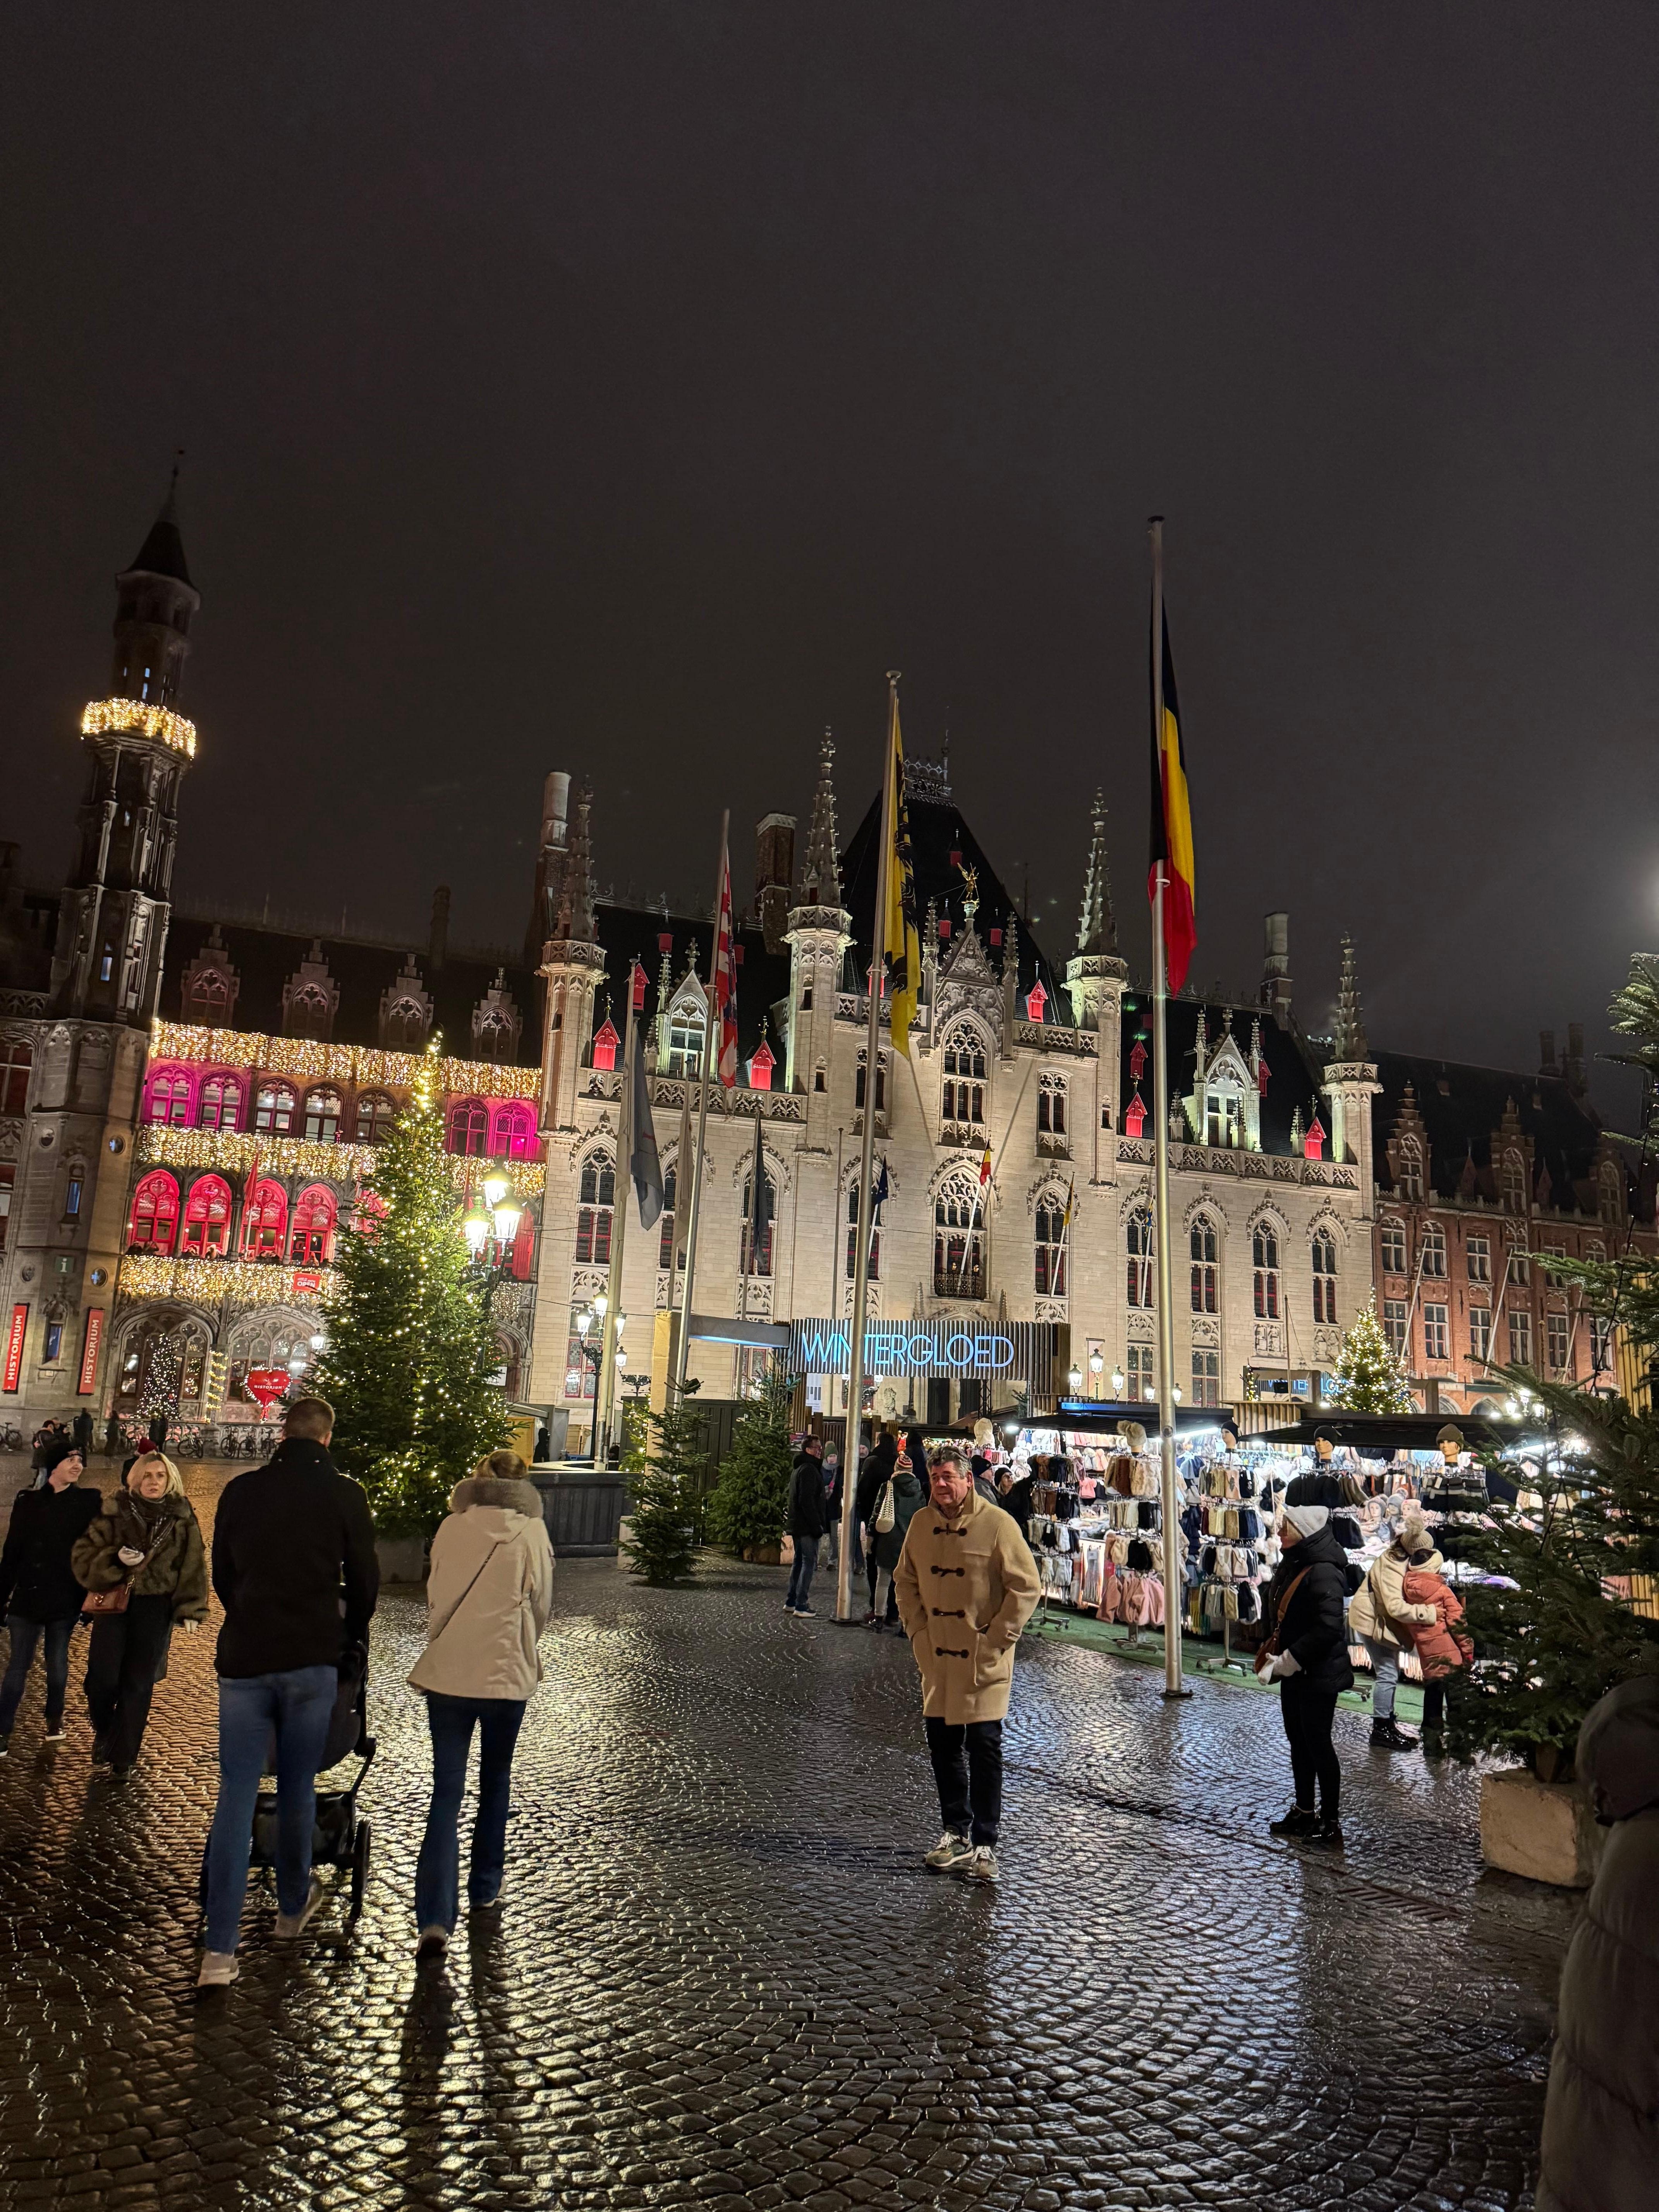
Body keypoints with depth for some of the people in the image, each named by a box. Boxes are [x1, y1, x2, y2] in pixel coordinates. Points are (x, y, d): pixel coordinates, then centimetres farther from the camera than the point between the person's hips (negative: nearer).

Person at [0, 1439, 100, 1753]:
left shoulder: (89, 1502, -3)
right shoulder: (27, 1502, 2)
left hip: (66, 1600, -1)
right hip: (27, 1598, 1)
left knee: (58, 1663, 11)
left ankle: (54, 1718, 29)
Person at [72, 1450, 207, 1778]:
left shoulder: (183, 1518, 2)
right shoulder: (115, 1512, 0)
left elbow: (193, 1567, 2)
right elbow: (83, 1556, -1)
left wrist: (190, 1610, -5)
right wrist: (115, 1558, -19)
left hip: (156, 1608, 0)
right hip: (113, 1602, 0)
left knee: (138, 1684, 3)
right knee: (102, 1678, -6)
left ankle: (123, 1759, 16)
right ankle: (104, 1733, 26)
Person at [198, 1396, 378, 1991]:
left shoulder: (241, 1490, 4)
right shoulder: (343, 1495, -4)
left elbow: (221, 1575, 15)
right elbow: (364, 1580, 3)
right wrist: (351, 1634, 23)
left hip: (244, 1657, 1)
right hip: (312, 1658, -1)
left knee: (236, 1796, 2)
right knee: (297, 1788, 14)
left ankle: (219, 1952, -3)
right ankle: (293, 1907, 30)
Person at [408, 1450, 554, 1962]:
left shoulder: (451, 1528, 0)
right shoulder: (532, 1533, -5)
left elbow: (433, 1597, 8)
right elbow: (541, 1606, 3)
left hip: (446, 1673, 1)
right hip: (506, 1673, -1)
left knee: (446, 1794, 3)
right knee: (495, 1782, 21)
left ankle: (435, 1919, -8)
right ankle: (484, 1889, 32)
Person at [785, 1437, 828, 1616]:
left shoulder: (801, 1469, 20)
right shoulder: (809, 1469, -14)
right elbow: (807, 1500, -22)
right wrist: (817, 1525, -21)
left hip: (798, 1526, 11)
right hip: (807, 1526, -11)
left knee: (800, 1561, 16)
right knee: (809, 1562, -8)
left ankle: (791, 1602, 22)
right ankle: (801, 1606, -10)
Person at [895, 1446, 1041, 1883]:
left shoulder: (996, 1525, -14)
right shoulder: (922, 1523, 2)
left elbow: (1027, 1588, -12)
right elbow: (906, 1582, 15)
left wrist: (995, 1640, -12)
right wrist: (918, 1633, 6)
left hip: (983, 1662, -5)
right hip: (938, 1657, 5)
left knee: (983, 1747, -2)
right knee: (942, 1743, 12)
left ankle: (984, 1845, 9)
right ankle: (956, 1832, 29)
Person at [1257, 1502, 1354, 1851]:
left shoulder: (1324, 1572, -23)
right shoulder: (1291, 1563, 7)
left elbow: (1328, 1628, -28)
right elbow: (1275, 1610, 17)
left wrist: (1289, 1660, -22)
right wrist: (1274, 1652, 7)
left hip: (1318, 1674, -9)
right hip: (1292, 1671, 9)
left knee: (1317, 1744, 1)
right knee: (1298, 1742, 18)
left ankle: (1331, 1823, 13)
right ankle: (1304, 1812, 31)